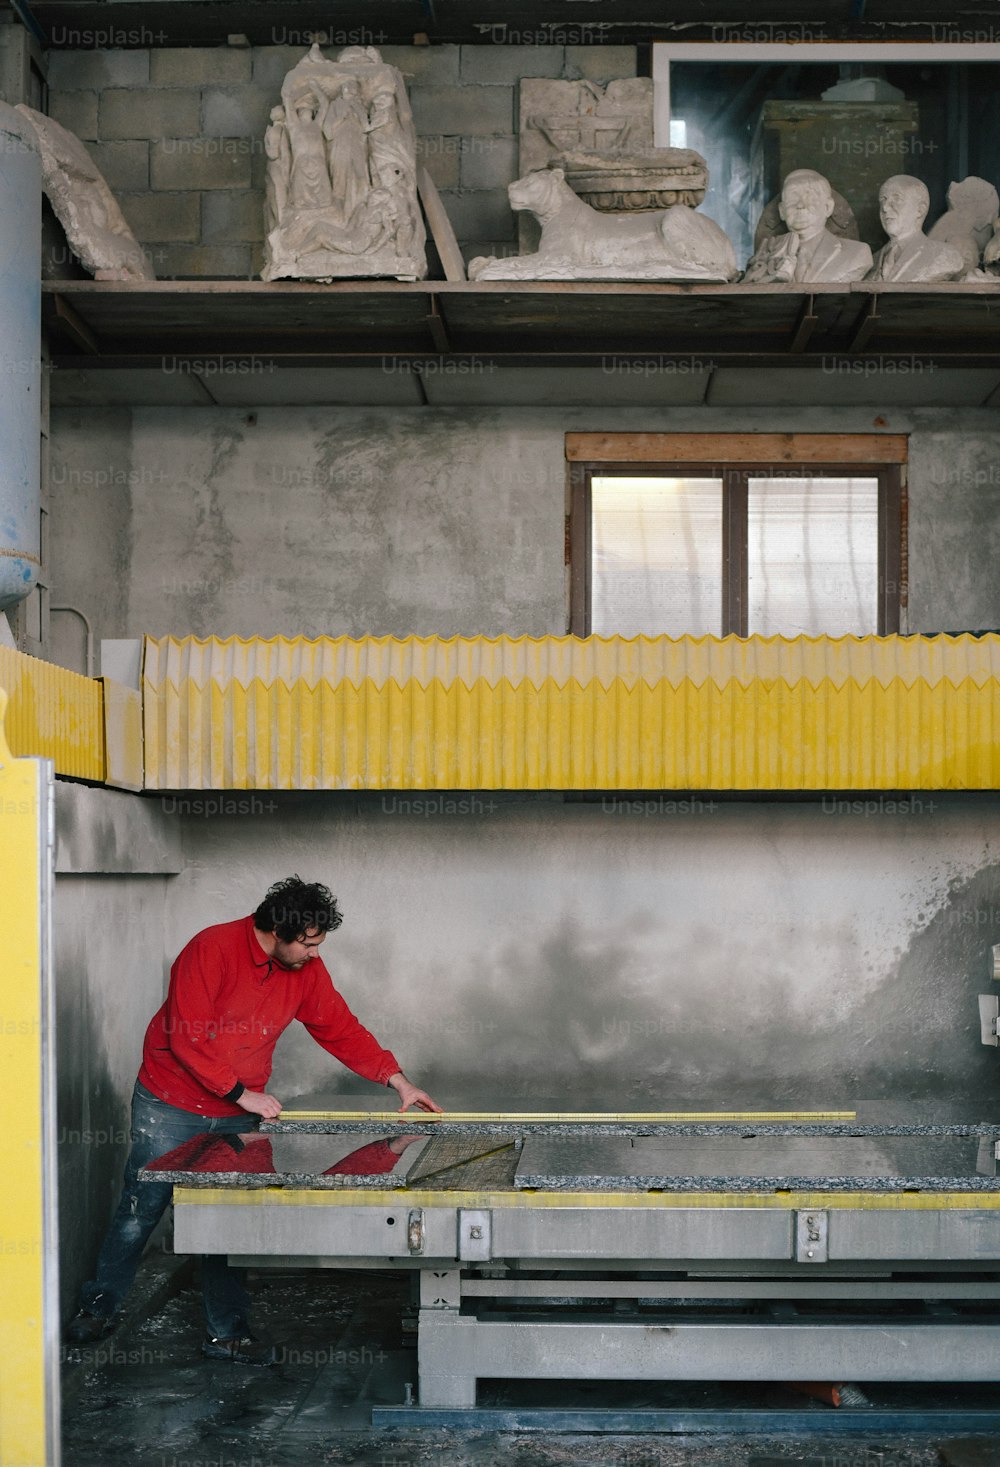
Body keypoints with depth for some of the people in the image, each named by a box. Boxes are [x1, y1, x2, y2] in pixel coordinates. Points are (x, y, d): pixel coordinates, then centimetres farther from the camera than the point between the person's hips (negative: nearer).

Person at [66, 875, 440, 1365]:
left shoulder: (306, 969, -3)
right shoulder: (213, 949, -22)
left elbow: (341, 1029, 3)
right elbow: (186, 1038, -24)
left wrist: (399, 1080, -5)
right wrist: (242, 1093, -21)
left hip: (237, 1118, 5)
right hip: (169, 1105, -4)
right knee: (140, 1210, 3)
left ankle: (226, 1333, 13)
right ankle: (99, 1308, 22)